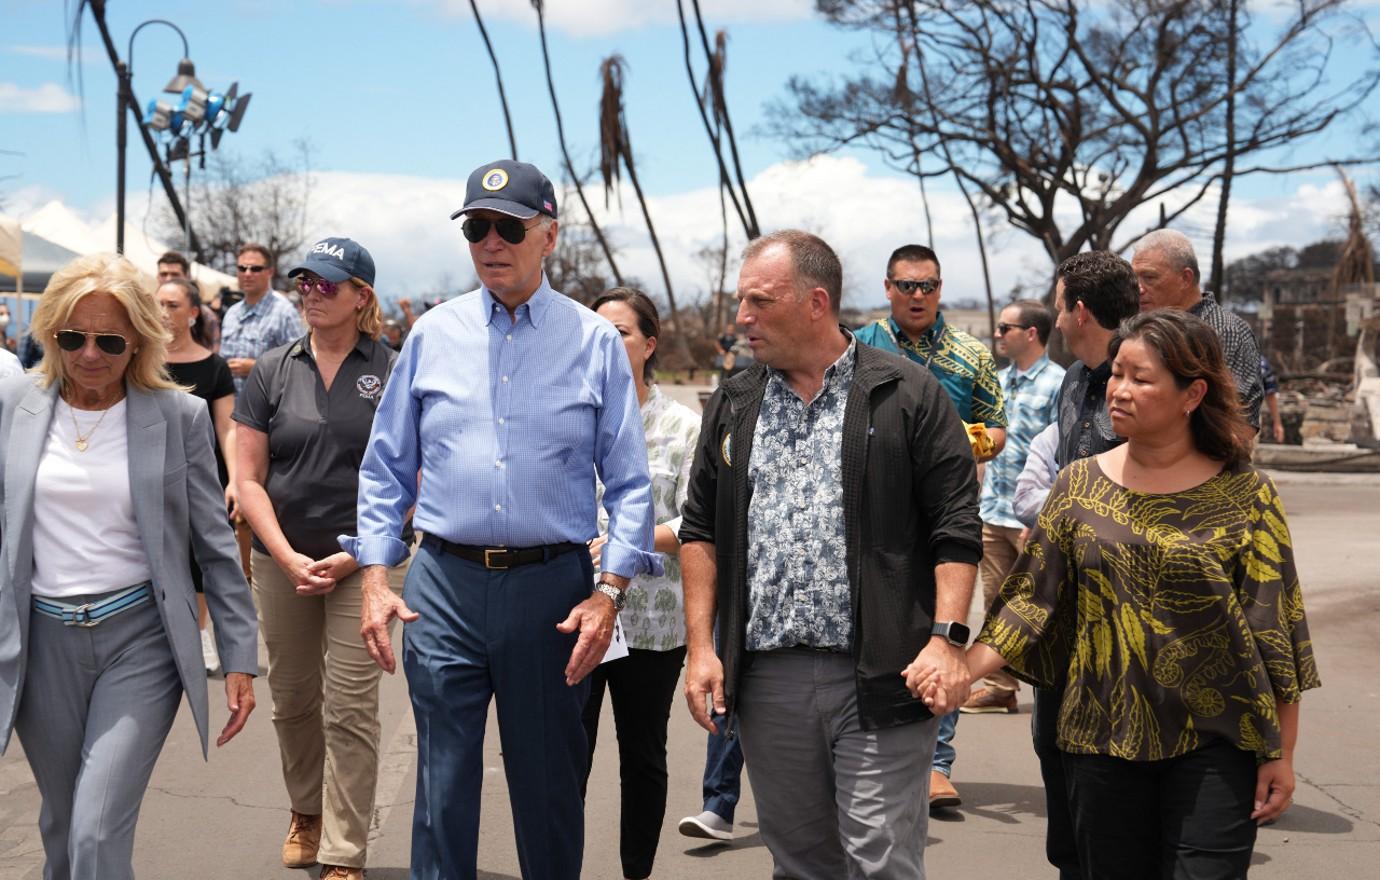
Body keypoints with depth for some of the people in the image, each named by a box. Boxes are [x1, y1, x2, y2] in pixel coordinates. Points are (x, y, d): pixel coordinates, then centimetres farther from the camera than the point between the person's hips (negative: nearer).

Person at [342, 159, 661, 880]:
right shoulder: (432, 335, 6)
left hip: (552, 586, -1)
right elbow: (385, 469, 10)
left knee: (549, 783, 10)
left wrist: (608, 593, -8)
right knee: (443, 781, 5)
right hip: (445, 584, 1)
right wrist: (376, 579, 1)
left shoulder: (595, 342, 1)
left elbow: (629, 484, 1)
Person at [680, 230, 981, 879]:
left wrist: (946, 638, -13)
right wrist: (700, 647, 5)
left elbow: (956, 527, -3)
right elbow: (700, 529, 14)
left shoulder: (908, 396, -1)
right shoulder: (732, 407, 13)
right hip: (766, 680, 4)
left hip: (879, 680, -4)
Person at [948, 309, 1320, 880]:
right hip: (1104, 737, 3)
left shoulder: (1244, 496, -3)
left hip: (1213, 744, -2)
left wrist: (1281, 755, -4)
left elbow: (1276, 635, -2)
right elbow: (1030, 599, 3)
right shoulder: (1080, 485, 5)